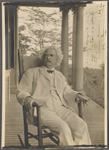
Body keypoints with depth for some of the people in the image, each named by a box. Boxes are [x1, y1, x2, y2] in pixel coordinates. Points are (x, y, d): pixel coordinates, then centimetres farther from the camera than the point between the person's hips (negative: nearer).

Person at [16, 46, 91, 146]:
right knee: (63, 127, -32)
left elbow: (66, 91, 23)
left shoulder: (60, 76, 29)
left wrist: (75, 95, -1)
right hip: (42, 108, -4)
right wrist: (27, 98, -15)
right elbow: (21, 92, 9)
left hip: (60, 108, 4)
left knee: (81, 125, -23)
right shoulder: (31, 73, 16)